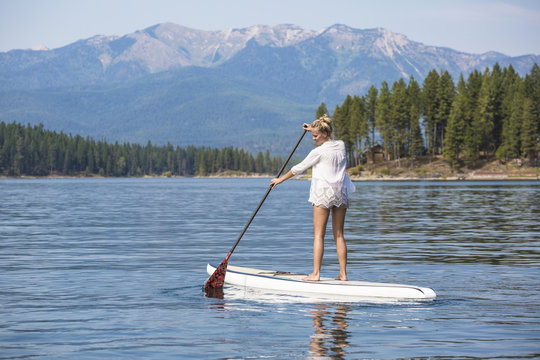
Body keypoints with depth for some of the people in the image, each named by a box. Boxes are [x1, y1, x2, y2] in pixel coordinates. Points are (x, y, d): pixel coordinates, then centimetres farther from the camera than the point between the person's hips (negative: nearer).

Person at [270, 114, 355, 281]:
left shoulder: (319, 151, -11)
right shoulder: (341, 145, 7)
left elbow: (299, 168, -1)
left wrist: (280, 179, 10)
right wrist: (314, 129, 36)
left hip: (323, 193, -6)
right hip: (341, 192, 6)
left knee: (318, 234, -3)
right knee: (339, 235, 8)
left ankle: (316, 273, -8)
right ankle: (343, 273, 5)